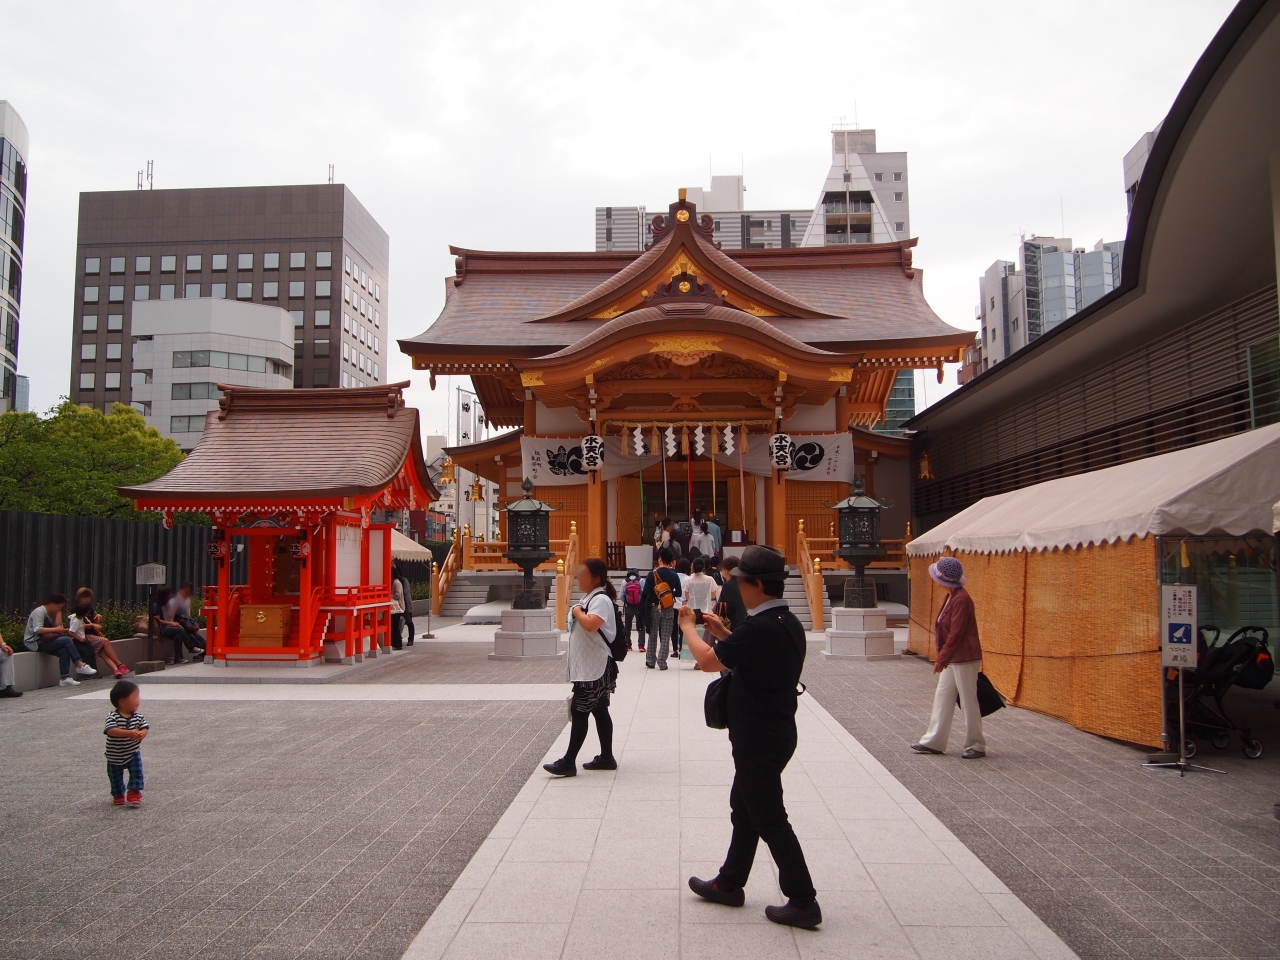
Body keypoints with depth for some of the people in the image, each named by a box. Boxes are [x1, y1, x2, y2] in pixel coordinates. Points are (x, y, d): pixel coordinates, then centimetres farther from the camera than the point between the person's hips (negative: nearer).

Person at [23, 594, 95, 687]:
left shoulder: (52, 613, 15)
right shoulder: (39, 611, -12)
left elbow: (58, 625, 0)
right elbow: (37, 630, -27)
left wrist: (59, 612, -2)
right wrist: (55, 629, -27)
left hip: (44, 641, 8)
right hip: (34, 643, -8)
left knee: (64, 651, -20)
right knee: (67, 640, -23)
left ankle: (65, 678, -21)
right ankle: (80, 665, -20)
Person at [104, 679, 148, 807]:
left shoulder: (138, 716, -10)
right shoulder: (113, 717, -23)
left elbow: (144, 728, -15)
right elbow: (111, 730, -38)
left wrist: (141, 734, -40)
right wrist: (129, 733, -51)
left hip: (133, 753, 2)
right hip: (115, 756, -2)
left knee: (137, 773, -8)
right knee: (115, 777, 15)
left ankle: (134, 793, 8)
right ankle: (118, 795, 36)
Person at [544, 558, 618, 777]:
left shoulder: (601, 600, -18)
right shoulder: (589, 598, 14)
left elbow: (590, 624, -36)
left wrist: (577, 611, -20)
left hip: (594, 669, -10)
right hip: (587, 668, 10)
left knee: (579, 712, -7)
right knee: (599, 711, 13)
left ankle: (568, 762, -3)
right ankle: (606, 757, 20)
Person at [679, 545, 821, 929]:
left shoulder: (760, 627, -26)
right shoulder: (788, 623, 5)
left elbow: (709, 660, -20)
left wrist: (688, 625, -4)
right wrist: (724, 634, 12)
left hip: (759, 739, -10)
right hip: (774, 733, 10)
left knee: (769, 818, 2)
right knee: (744, 810, 21)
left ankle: (803, 902, 11)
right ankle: (729, 884, 34)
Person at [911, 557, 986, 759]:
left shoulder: (961, 599, -20)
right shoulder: (951, 597, 10)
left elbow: (955, 634, -22)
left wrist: (941, 659, -19)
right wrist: (942, 658, 16)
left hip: (964, 659, -10)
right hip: (952, 659, 10)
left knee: (968, 701, 1)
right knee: (942, 697, 11)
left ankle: (976, 746, 13)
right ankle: (934, 742, 18)